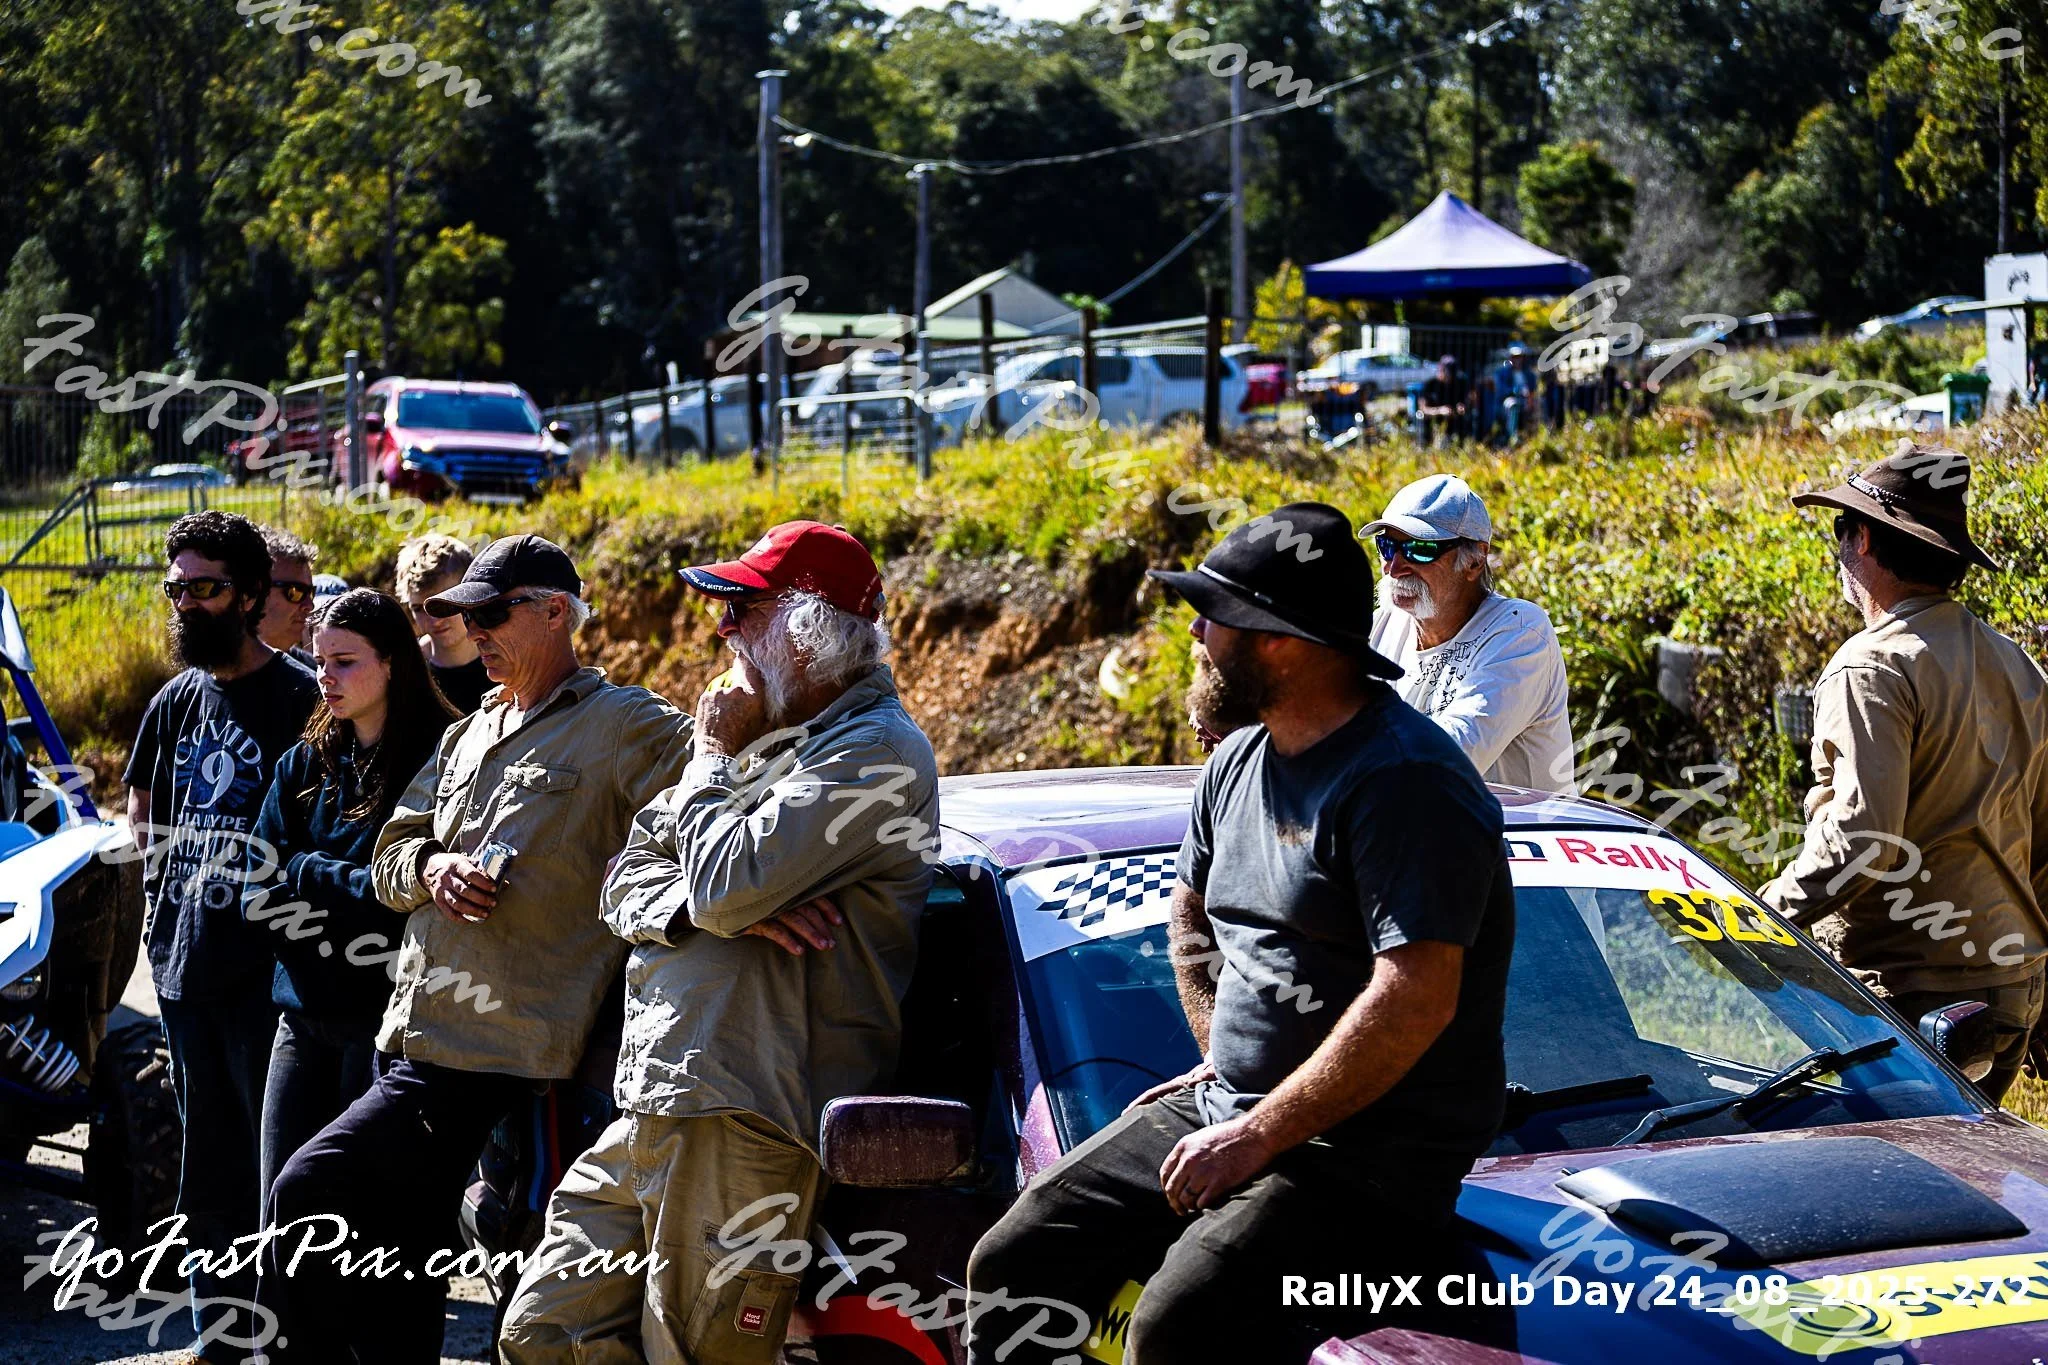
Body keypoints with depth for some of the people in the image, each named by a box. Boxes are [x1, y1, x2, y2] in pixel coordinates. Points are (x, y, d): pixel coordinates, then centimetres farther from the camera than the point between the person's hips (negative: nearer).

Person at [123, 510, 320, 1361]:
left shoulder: (301, 697, -9)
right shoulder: (176, 702, 12)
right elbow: (141, 806, 27)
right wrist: (161, 879, 14)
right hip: (186, 966, 7)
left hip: (267, 971, -7)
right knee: (209, 1171, 15)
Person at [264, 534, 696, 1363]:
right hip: (419, 1040, 9)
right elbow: (389, 858, 19)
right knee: (403, 1281, 12)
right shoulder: (468, 735, 22)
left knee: (305, 1199, -17)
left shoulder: (626, 727, -4)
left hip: (498, 1059, -9)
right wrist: (430, 870, -1)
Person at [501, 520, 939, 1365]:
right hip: (655, 1108, 9)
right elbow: (626, 884, 17)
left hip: (740, 1124, -9)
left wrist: (713, 755, -2)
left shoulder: (877, 751, -8)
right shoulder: (764, 735, 21)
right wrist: (713, 909, -6)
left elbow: (726, 882, -20)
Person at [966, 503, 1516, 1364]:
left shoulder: (1404, 780, -17)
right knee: (1015, 1264, -1)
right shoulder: (1240, 762, 12)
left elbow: (1417, 999, -25)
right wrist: (1220, 1053, 16)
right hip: (1231, 1110, 9)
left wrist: (1257, 1138, -22)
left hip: (1371, 1154, -9)